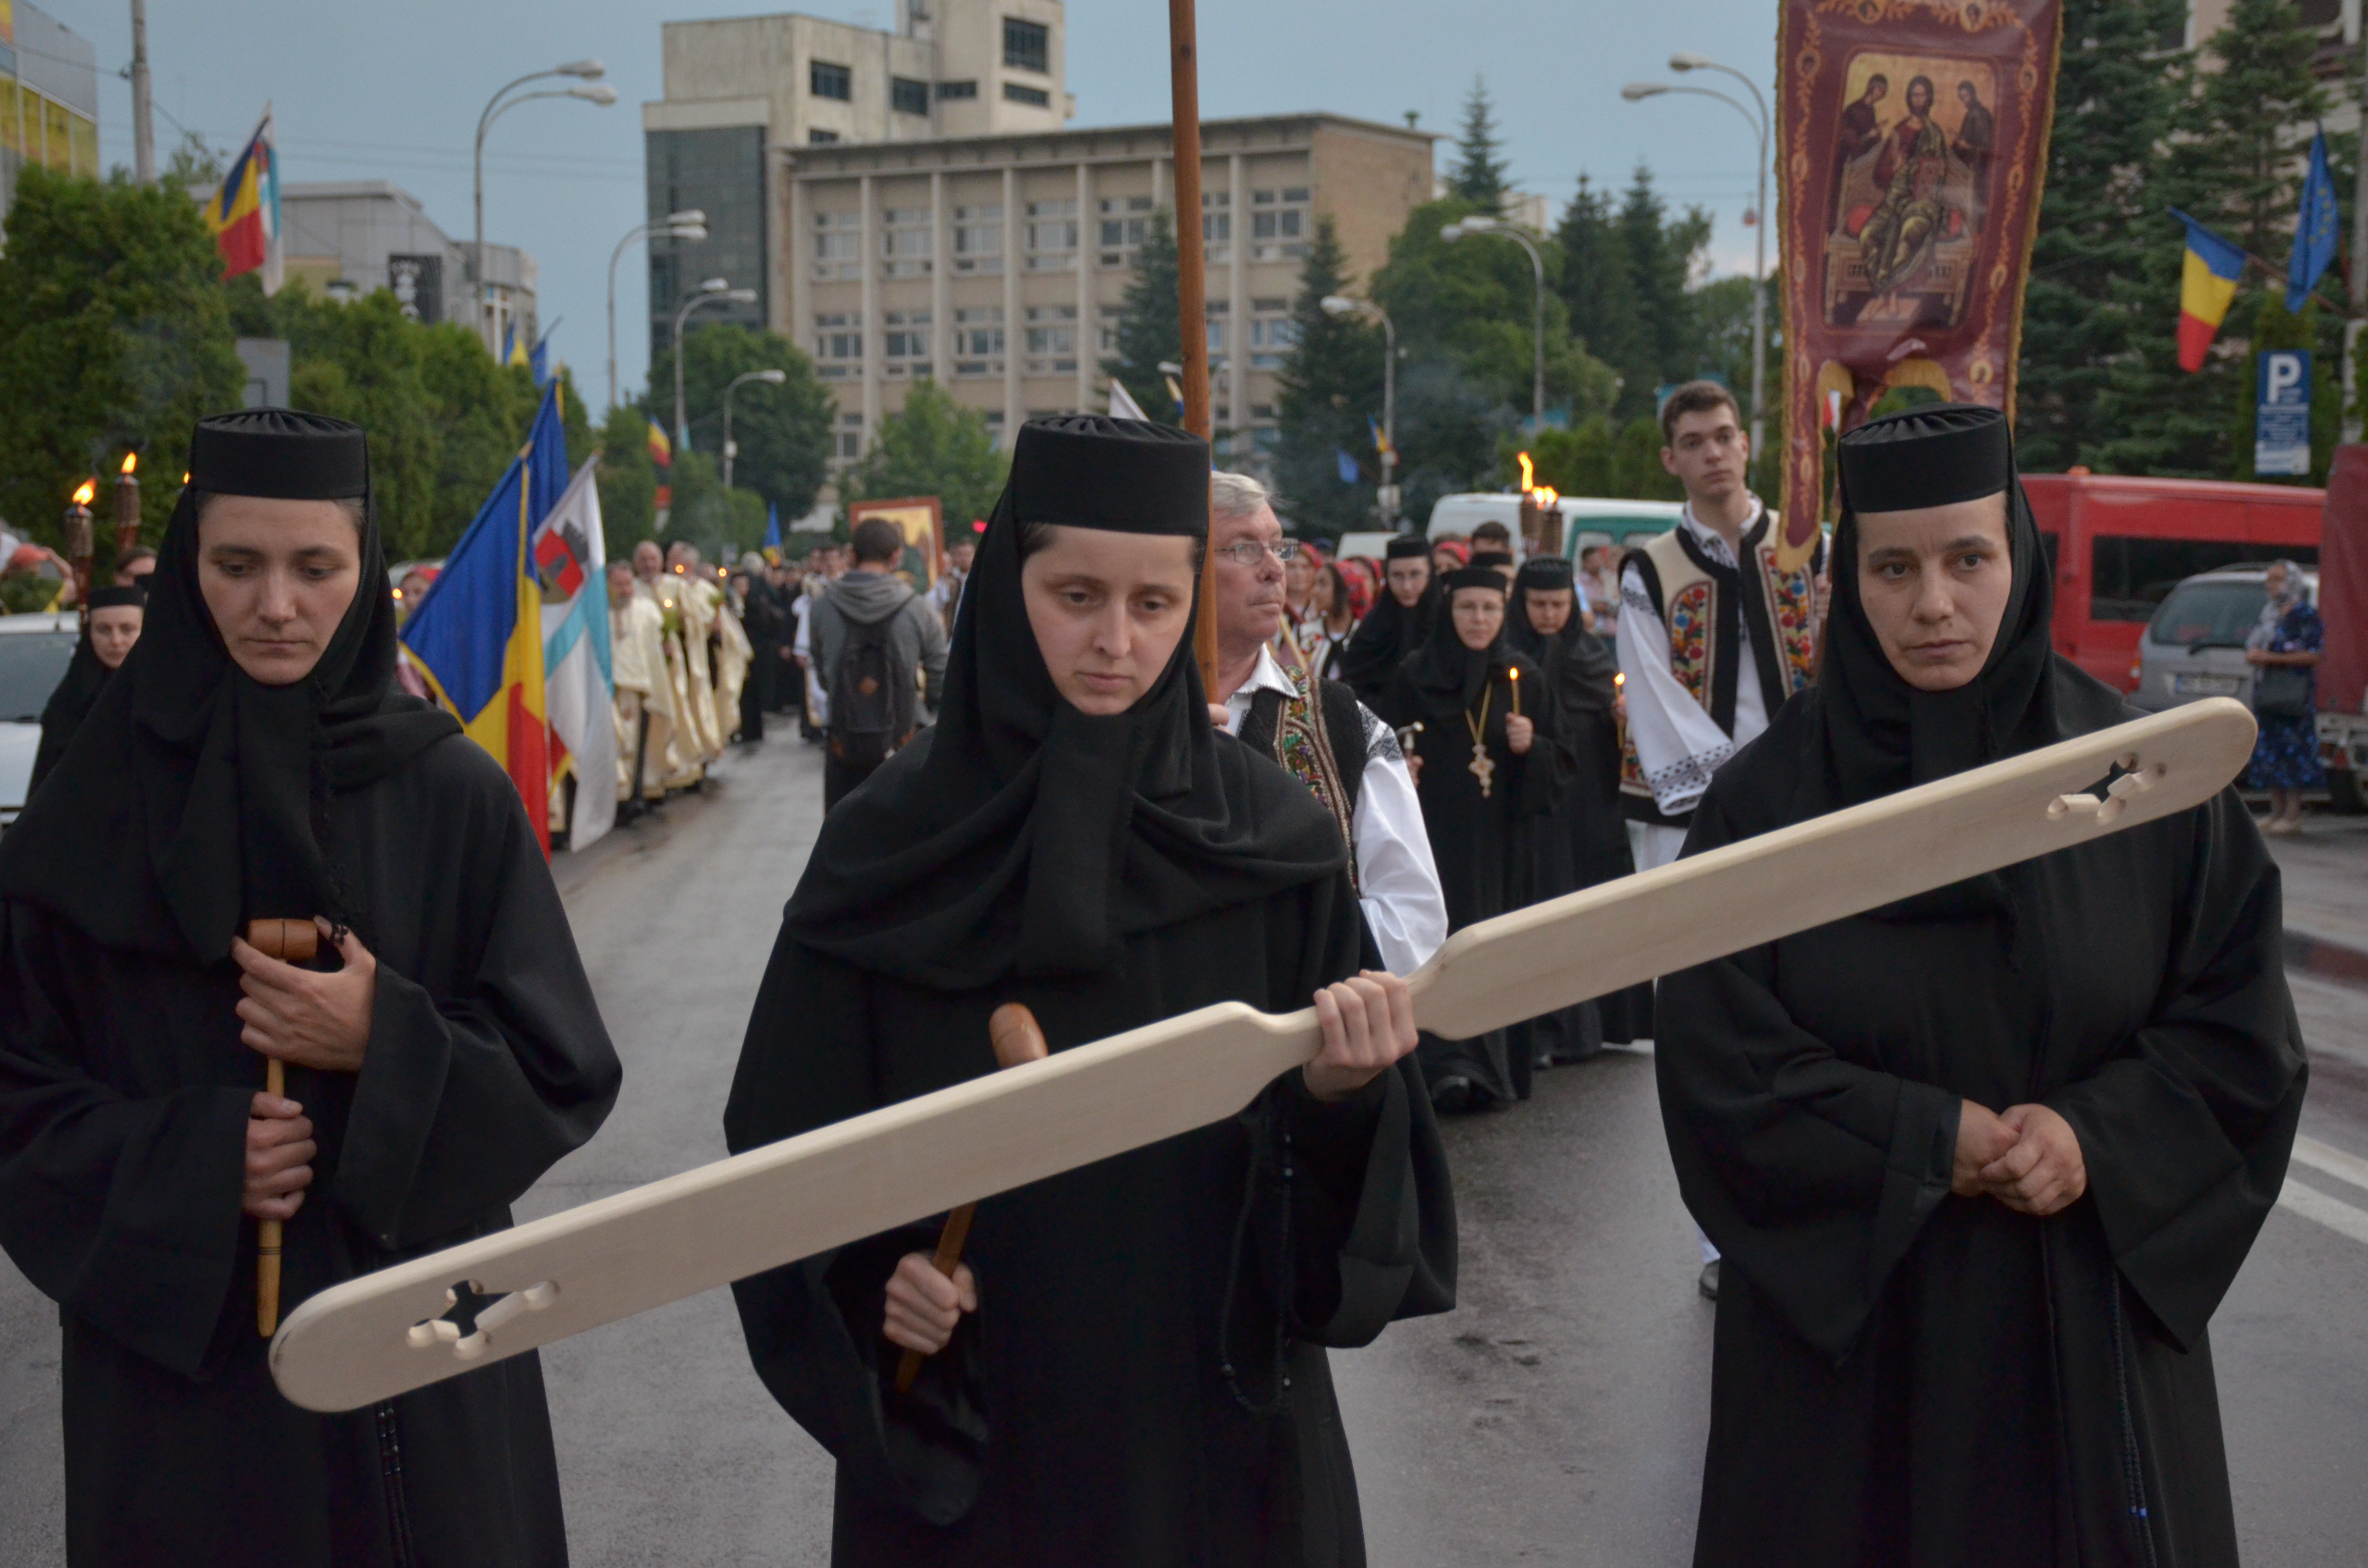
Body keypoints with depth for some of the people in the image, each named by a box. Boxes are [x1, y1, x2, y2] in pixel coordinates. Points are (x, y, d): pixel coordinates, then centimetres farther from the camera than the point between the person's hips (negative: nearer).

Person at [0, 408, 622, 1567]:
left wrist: (388, 1045, -18)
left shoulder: (453, 796, -2)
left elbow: (566, 1073, -3)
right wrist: (186, 1163, -16)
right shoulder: (96, 810, -2)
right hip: (176, 1353, 0)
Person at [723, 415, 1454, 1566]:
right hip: (958, 1435, 0)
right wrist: (870, 1279, -17)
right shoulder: (889, 846, -7)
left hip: (1215, 1417, 1)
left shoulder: (1271, 840, -5)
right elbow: (794, 1141, 0)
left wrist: (1346, 1093, -25)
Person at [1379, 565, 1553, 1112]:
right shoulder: (1414, 678, 1)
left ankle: (1493, 1064, 8)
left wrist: (1530, 747, -8)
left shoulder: (1523, 680, 8)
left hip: (1499, 844, 2)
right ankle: (1449, 1064, -15)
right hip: (1435, 836, -2)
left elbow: (1555, 763, 11)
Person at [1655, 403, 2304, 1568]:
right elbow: (1716, 1068, -9)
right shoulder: (1766, 797, -6)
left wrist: (2099, 1135, -16)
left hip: (2096, 1322, 1)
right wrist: (1928, 1143, -16)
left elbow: (2242, 1030, -1)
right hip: (1852, 1313, -1)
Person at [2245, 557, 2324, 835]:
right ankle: (2277, 814, 12)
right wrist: (2253, 654, 3)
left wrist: (2271, 658, -17)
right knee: (2269, 752, 7)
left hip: (2293, 695, -8)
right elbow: (2253, 645, 28)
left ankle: (2292, 816, -8)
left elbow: (2315, 655, -14)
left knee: (2293, 751, -9)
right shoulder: (2268, 614, 19)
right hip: (2266, 694, 8)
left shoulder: (2304, 615, -7)